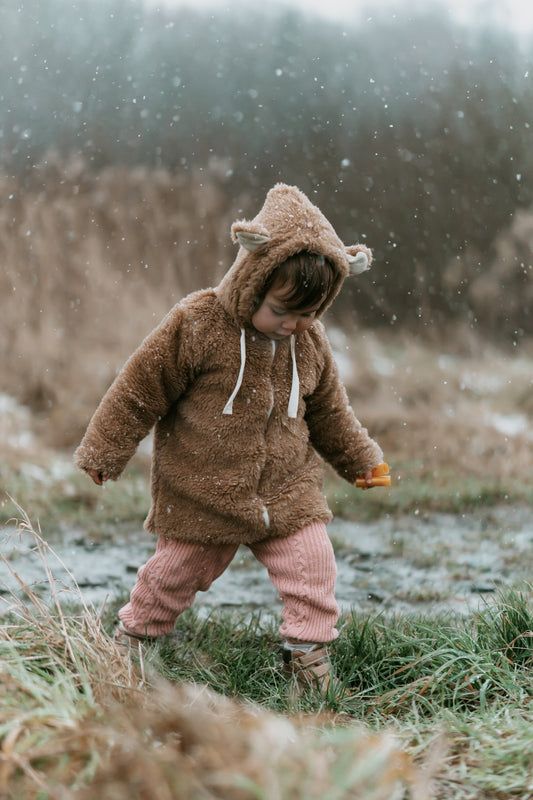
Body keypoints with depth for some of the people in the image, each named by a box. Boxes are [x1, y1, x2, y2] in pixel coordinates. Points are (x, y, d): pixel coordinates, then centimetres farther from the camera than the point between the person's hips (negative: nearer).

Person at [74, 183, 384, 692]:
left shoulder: (310, 343, -1)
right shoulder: (195, 325, -16)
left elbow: (328, 411, 16)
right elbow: (140, 390, -9)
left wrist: (361, 460, 23)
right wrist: (104, 453, -4)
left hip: (285, 491, 3)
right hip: (200, 494, -3)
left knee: (312, 563, -6)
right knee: (178, 569, 11)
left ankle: (307, 650, 13)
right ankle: (133, 634, 35)